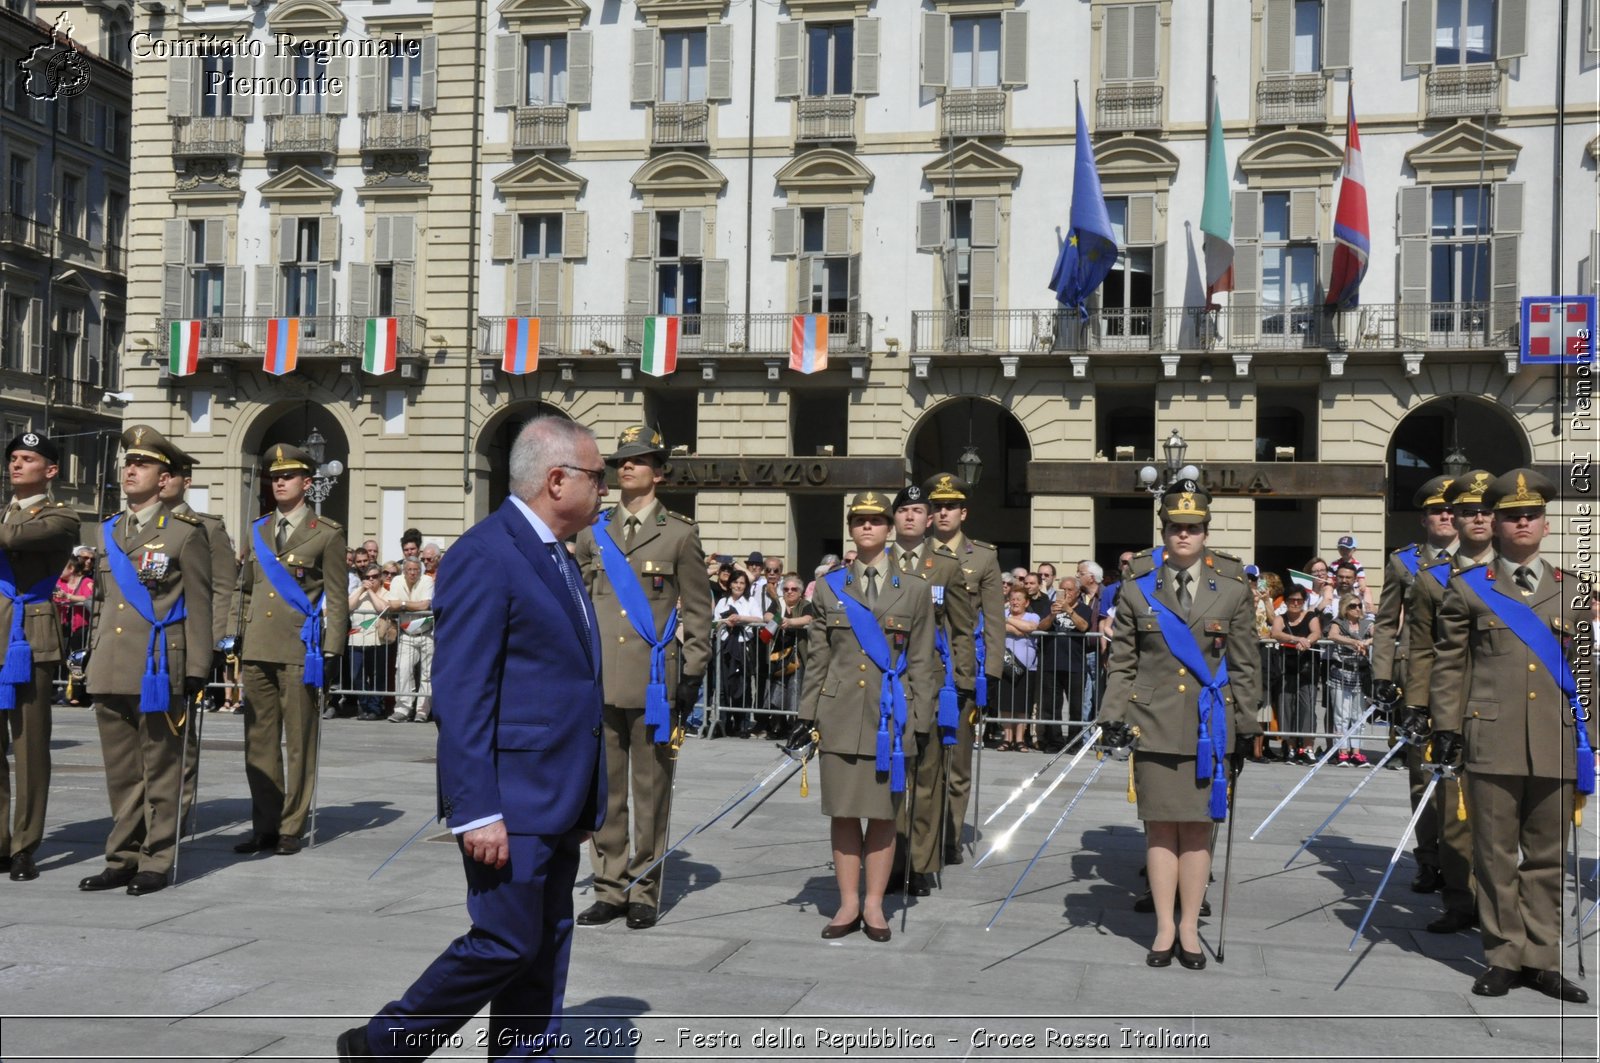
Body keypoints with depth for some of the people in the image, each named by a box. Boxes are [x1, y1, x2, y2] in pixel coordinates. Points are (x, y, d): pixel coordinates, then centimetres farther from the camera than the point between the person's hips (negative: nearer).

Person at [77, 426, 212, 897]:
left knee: (160, 770, 2)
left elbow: (199, 606, -4)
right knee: (120, 772, 10)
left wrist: (196, 672, -8)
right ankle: (123, 858, 19)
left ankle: (156, 862, 10)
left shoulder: (185, 532, -1)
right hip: (110, 673, 5)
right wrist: (95, 661, 16)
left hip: (159, 671, -5)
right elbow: (100, 603, 21)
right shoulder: (105, 532, 15)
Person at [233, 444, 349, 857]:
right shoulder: (256, 532, 16)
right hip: (257, 651, 5)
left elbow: (337, 598, -2)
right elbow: (245, 591, 21)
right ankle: (265, 826, 16)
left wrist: (331, 652, -8)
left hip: (300, 651, -5)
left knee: (299, 742, 1)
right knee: (259, 741, 8)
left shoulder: (327, 534, 0)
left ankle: (291, 828, 9)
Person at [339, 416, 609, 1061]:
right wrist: (477, 813, -22)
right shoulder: (484, 558, -15)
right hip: (510, 801, -9)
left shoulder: (555, 558, 16)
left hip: (558, 802, 9)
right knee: (506, 943, -2)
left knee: (545, 952, 12)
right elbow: (460, 698, -19)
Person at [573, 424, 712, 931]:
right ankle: (610, 889, 17)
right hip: (599, 681, 3)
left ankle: (644, 892, 13)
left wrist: (692, 675, -3)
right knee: (603, 789, 7)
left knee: (651, 791, 4)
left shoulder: (680, 533, 2)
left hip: (654, 682, -3)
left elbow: (697, 611, 2)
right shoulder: (592, 533, 13)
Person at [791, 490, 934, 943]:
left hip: (890, 717, -1)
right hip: (840, 716, 1)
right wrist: (808, 714, 5)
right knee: (842, 812, 4)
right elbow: (818, 659, 10)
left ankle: (874, 905, 16)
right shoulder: (830, 587, 8)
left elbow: (921, 664, 5)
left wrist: (919, 724, -1)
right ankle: (848, 904, 15)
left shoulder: (915, 590, 5)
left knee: (883, 813, 5)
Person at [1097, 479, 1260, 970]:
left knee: (1198, 826, 5)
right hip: (1154, 723, 0)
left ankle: (1190, 929, 16)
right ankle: (1165, 929, 14)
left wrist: (1243, 728, 5)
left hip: (1209, 726, 0)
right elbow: (1121, 661, 6)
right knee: (1160, 825, 4)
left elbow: (1243, 666, 7)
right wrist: (1113, 715, -2)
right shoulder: (1137, 587, 3)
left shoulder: (1233, 589, 3)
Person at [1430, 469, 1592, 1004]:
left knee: (1548, 857, 7)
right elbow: (1449, 665, 6)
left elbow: (1583, 670, 15)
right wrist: (1446, 729, 0)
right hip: (1492, 744, -2)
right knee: (1497, 855, 2)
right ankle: (1503, 956, 12)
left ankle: (1541, 958, 16)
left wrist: (1587, 740, 13)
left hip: (1557, 746, 2)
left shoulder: (1572, 591, 13)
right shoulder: (1468, 589, 5)